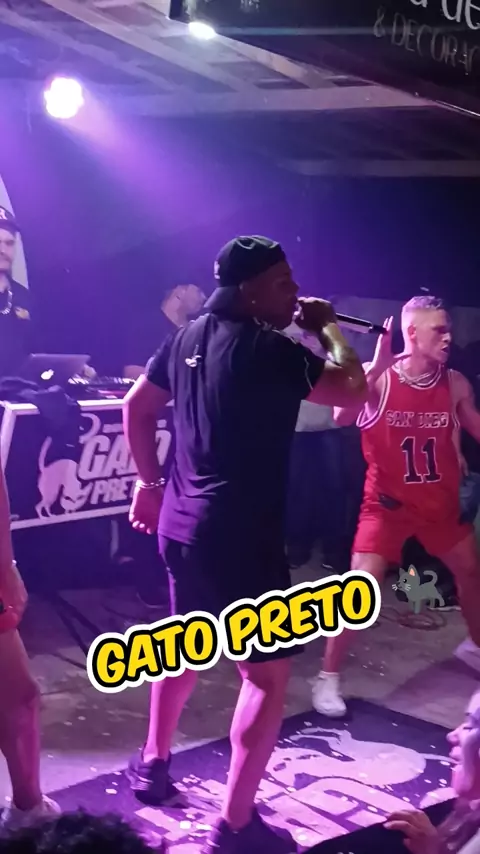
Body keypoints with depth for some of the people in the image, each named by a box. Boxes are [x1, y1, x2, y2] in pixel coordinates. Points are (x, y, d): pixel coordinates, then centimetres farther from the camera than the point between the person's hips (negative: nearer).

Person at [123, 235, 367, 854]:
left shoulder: (189, 337, 8)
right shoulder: (269, 349, -16)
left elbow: (136, 408, 16)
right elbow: (354, 392, -15)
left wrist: (151, 482, 23)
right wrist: (328, 330, 0)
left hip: (181, 523, 9)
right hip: (240, 535, -9)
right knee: (268, 673, 1)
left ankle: (153, 763, 42)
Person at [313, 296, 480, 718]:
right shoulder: (378, 376, -17)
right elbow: (342, 417, -34)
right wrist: (378, 365, -40)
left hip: (441, 502, 5)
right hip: (387, 501, -5)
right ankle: (328, 676, 1)